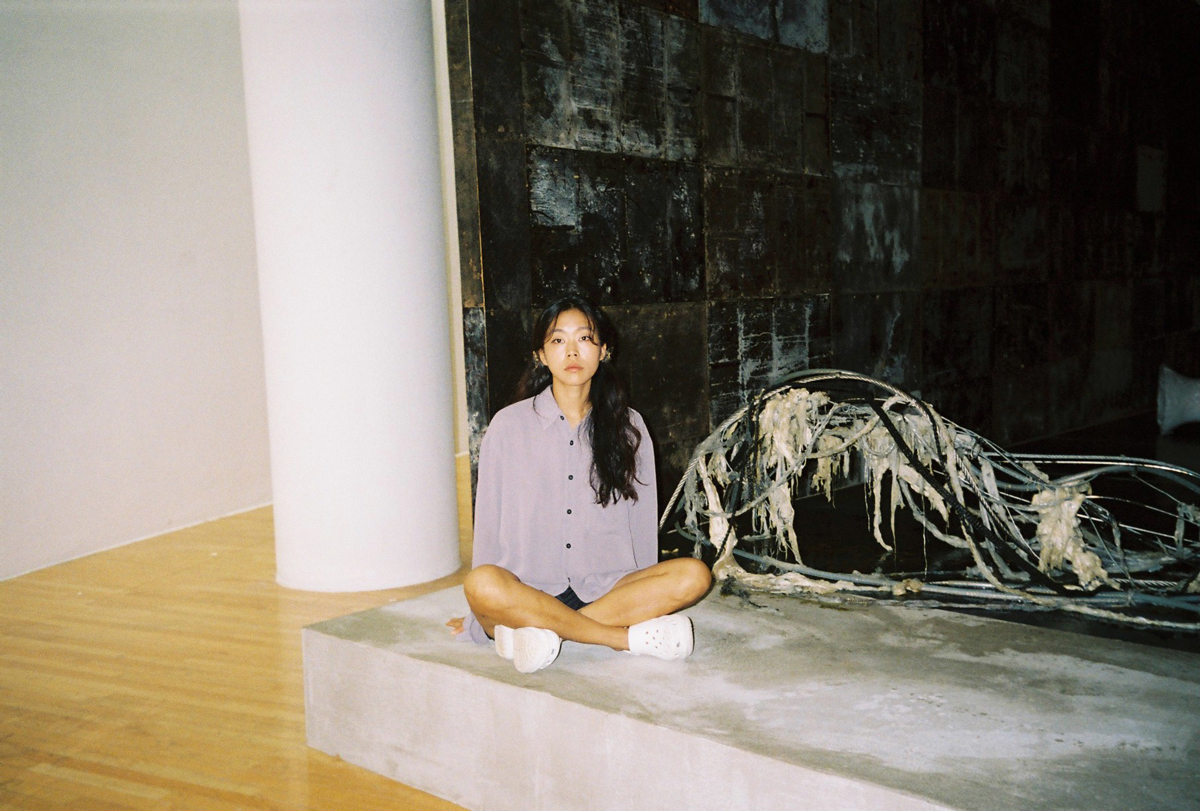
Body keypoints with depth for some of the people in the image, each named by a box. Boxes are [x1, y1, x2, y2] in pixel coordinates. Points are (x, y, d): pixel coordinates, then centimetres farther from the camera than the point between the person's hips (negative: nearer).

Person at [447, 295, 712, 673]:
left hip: (605, 591, 3)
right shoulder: (508, 426, 2)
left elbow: (642, 522, 12)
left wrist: (644, 596, 13)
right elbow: (489, 524, 4)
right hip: (528, 591, -2)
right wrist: (479, 621, 5)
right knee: (482, 584, -34)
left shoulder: (627, 426, 8)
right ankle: (633, 636, -26)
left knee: (694, 575, -23)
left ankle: (536, 629, -26)